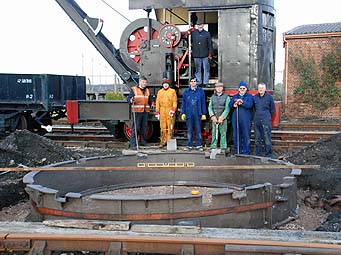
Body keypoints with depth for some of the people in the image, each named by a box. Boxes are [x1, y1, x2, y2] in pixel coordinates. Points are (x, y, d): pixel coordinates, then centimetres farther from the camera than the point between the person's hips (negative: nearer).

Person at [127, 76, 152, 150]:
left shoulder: (147, 90, 19)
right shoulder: (134, 89, 2)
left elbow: (150, 100, 30)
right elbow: (129, 98, -5)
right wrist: (131, 100, -24)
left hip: (146, 112, 5)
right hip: (137, 111, -5)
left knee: (144, 127, 9)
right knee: (135, 128, -8)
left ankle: (143, 142, 19)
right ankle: (133, 144, -7)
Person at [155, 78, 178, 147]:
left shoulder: (172, 91, 6)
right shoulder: (160, 92, 13)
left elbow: (175, 101, 0)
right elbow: (157, 102, 12)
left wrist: (173, 110, -13)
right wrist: (157, 112, 6)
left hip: (170, 111, -2)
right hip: (162, 111, 2)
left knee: (170, 127, -3)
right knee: (162, 127, 2)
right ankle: (162, 142, 8)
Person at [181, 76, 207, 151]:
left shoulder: (200, 91, 4)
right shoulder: (186, 91, 8)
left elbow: (203, 103, 5)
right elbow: (183, 103, 10)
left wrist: (204, 113, 1)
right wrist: (183, 113, 4)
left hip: (197, 114, -1)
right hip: (189, 114, 1)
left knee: (198, 130, 2)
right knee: (189, 130, 6)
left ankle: (199, 145, 9)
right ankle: (189, 145, 12)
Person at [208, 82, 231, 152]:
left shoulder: (226, 97, 2)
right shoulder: (212, 97, 14)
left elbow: (227, 109, -6)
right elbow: (210, 107, 7)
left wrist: (222, 117, -15)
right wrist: (213, 116, -9)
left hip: (223, 118, -3)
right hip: (214, 118, 3)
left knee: (223, 133, -4)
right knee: (214, 133, 3)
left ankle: (223, 148, -2)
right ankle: (213, 147, 8)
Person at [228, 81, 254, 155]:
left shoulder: (249, 96, 7)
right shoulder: (235, 96, 19)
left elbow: (250, 105, -10)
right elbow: (230, 104, 6)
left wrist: (242, 103, -22)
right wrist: (234, 105, -15)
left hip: (246, 120, -4)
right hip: (236, 119, 4)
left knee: (246, 136, -5)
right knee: (236, 136, 6)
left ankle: (246, 152, 0)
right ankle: (237, 152, 14)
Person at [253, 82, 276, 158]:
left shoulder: (269, 97, 1)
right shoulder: (255, 97, 10)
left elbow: (273, 109, 8)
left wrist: (268, 117, 10)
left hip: (266, 121, -4)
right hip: (257, 121, 4)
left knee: (267, 138, -7)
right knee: (257, 139, 8)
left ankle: (268, 155, -3)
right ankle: (258, 154, 17)